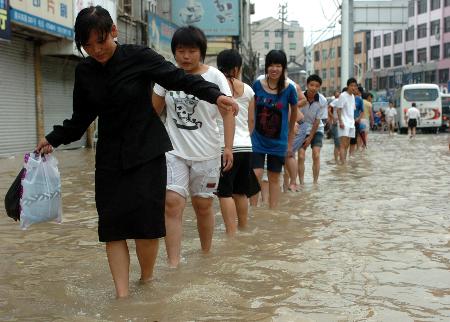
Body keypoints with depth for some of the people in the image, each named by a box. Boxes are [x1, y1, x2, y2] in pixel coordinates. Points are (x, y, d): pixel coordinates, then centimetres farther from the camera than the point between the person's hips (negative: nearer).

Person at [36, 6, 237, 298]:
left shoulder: (139, 57, -9)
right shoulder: (85, 72, 4)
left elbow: (180, 79, -12)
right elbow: (81, 117, 12)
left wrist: (215, 94, -26)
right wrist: (54, 139, 3)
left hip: (147, 151, -4)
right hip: (110, 156, 4)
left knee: (146, 220, -6)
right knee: (112, 225, -2)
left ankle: (147, 280, 18)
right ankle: (122, 294, 3)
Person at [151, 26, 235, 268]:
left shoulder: (214, 76, -5)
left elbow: (228, 112, -7)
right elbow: (153, 110, 12)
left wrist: (228, 147, -15)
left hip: (207, 153, -1)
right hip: (174, 151, 1)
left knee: (203, 205, 10)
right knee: (172, 203, -12)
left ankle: (206, 254, 31)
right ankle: (173, 263, -10)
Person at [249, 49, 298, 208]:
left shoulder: (289, 89, -9)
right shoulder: (258, 85, -6)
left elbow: (294, 113, 7)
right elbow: (251, 114, 5)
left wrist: (290, 140, 15)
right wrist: (249, 135, 4)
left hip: (278, 142, 0)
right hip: (258, 139, 0)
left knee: (274, 178, 10)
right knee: (256, 175, -10)